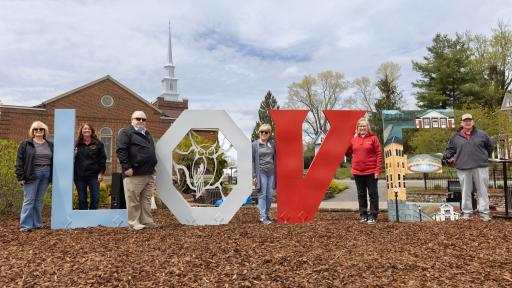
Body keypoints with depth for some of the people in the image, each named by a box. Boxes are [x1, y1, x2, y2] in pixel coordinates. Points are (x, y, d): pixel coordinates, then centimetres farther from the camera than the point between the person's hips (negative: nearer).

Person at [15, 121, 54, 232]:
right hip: (32, 175, -3)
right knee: (29, 200, -3)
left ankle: (37, 223, 17)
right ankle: (25, 225, 2)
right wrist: (20, 177, -9)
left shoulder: (50, 145, 12)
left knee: (40, 200, 9)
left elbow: (53, 161, 14)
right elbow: (20, 161, -2)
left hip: (46, 175, 4)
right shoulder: (26, 144, 1)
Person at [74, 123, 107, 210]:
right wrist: (73, 155, -11)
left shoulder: (98, 144, 5)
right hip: (79, 176, 1)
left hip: (94, 175, -1)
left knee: (95, 198, -1)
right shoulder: (77, 144, 7)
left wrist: (101, 173, -3)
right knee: (82, 199, 8)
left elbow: (102, 159, 3)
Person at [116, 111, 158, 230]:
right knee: (133, 200, -3)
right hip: (134, 174, -8)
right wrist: (126, 167, -19)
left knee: (146, 200, 11)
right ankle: (134, 223, 4)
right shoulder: (126, 132, -3)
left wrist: (153, 166, 23)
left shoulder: (147, 134, 23)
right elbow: (121, 150, -13)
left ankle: (147, 221, 16)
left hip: (148, 174, 8)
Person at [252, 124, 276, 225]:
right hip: (261, 173, -4)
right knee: (262, 195, -5)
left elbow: (275, 159, 14)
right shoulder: (255, 144, -1)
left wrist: (276, 173, 8)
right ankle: (263, 216, -2)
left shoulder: (272, 144, 9)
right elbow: (252, 160, -3)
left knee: (269, 195, 6)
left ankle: (267, 214, 20)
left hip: (271, 173, 4)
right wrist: (253, 175, -8)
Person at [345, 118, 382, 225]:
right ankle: (363, 215, 21)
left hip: (371, 172, -4)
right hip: (357, 172, 4)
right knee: (361, 194, 11)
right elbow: (349, 153, 11)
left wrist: (378, 170, -11)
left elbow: (379, 154, -5)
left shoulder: (373, 138, -3)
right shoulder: (353, 139, 7)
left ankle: (373, 216, 10)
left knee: (373, 194, 4)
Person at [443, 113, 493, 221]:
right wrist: (446, 155, -10)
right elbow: (450, 149, 8)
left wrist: (484, 157, 16)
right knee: (466, 191, 6)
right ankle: (467, 212, 15)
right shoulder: (456, 137, 6)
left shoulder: (481, 134, 6)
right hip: (463, 168, 0)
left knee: (483, 190, 2)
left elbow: (489, 147, 16)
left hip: (480, 167, 0)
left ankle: (484, 212, 9)